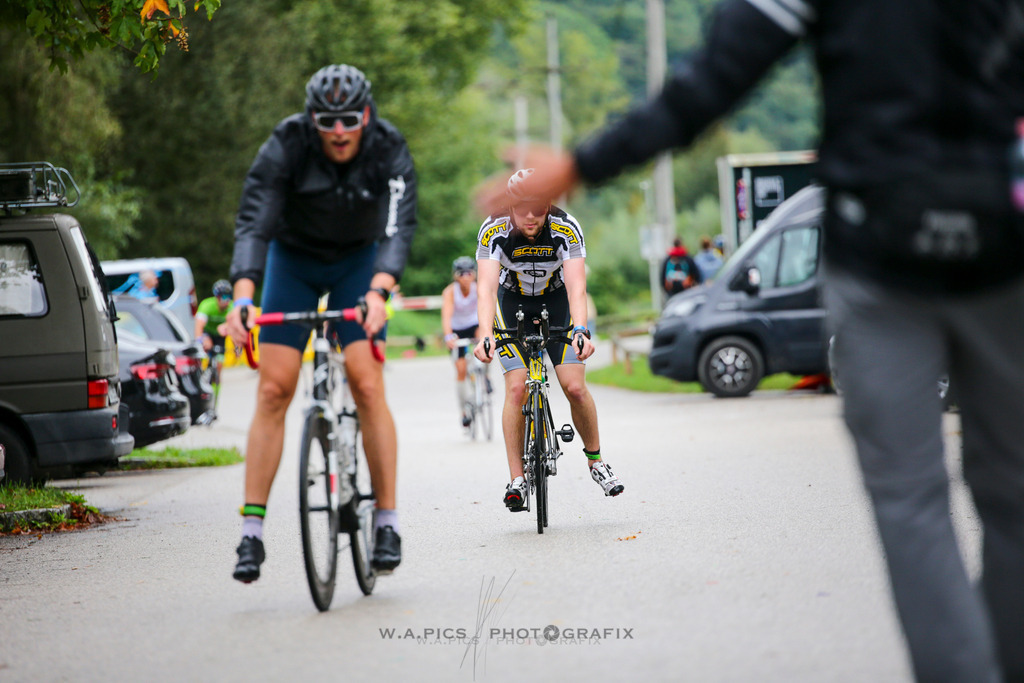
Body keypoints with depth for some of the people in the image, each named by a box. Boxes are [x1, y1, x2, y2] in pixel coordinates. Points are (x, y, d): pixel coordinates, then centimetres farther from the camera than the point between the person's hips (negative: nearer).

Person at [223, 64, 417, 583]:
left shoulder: (390, 152, -25)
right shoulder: (286, 146, -27)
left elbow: (399, 228, -35)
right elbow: (253, 223, -34)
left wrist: (377, 293, -53)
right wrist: (242, 297, -49)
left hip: (357, 262, 0)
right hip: (293, 260, 0)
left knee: (367, 386, -14)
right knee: (274, 389, -9)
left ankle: (387, 523, -6)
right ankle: (252, 531, -8)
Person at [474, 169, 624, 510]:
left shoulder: (566, 229, -28)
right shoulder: (493, 230, -28)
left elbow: (576, 287, -35)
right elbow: (486, 287, -35)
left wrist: (580, 331, -52)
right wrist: (485, 336, -50)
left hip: (557, 302, 0)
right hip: (513, 303, 0)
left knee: (575, 387, -11)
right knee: (517, 388, -14)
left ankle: (596, 461, 12)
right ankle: (517, 479, -7)